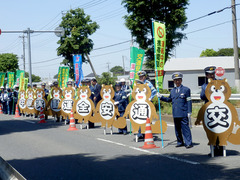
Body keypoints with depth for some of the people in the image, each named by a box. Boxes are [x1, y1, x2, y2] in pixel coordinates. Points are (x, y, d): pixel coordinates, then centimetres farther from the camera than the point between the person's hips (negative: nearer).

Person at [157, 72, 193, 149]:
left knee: (185, 128, -7)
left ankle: (188, 143, -3)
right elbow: (169, 99, 29)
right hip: (175, 114, 6)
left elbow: (189, 101, -4)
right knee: (177, 129, 11)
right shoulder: (172, 91, 15)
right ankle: (180, 142, 22)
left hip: (183, 114, -6)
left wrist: (189, 112, -10)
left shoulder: (186, 89, 0)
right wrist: (161, 97, 17)